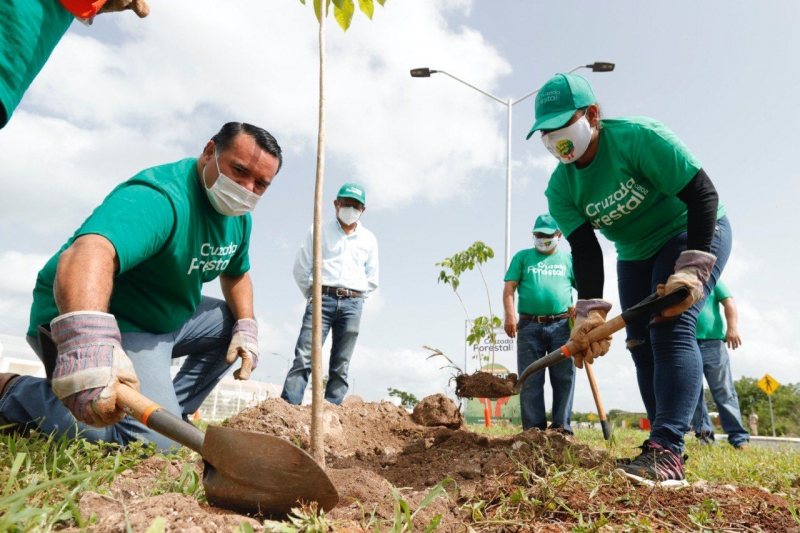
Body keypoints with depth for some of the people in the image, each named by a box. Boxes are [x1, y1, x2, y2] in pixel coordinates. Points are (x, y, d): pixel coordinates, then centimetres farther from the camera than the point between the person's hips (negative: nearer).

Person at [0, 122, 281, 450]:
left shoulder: (239, 215, 1)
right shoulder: (160, 198, -29)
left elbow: (236, 273, 18)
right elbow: (89, 253, -48)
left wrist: (246, 328, 1)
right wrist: (88, 342, -65)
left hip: (164, 319, 10)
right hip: (111, 323, -9)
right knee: (155, 440, -23)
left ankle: (173, 410, 10)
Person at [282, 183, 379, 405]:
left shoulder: (369, 239, 14)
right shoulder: (319, 231, 9)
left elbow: (372, 279, 19)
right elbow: (300, 267, 9)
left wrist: (354, 297, 10)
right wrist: (313, 295, 6)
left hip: (352, 304, 2)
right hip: (322, 299, -2)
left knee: (340, 367, 0)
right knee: (304, 358, -12)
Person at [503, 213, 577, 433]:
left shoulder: (568, 259, 15)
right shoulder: (522, 257, 13)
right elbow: (509, 287, 4)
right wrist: (510, 315, -10)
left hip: (562, 325, 1)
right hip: (529, 326, 0)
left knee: (564, 378, 1)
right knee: (530, 380, 0)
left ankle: (562, 426, 8)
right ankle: (533, 427, 6)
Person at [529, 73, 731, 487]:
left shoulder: (639, 137, -25)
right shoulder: (561, 188, -10)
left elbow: (702, 194, -26)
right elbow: (585, 251, -16)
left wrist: (691, 269, -33)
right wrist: (590, 312, -30)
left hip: (693, 233, -6)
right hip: (635, 256, 7)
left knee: (671, 328, -23)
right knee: (641, 343, 3)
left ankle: (667, 454, -25)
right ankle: (664, 445, 13)